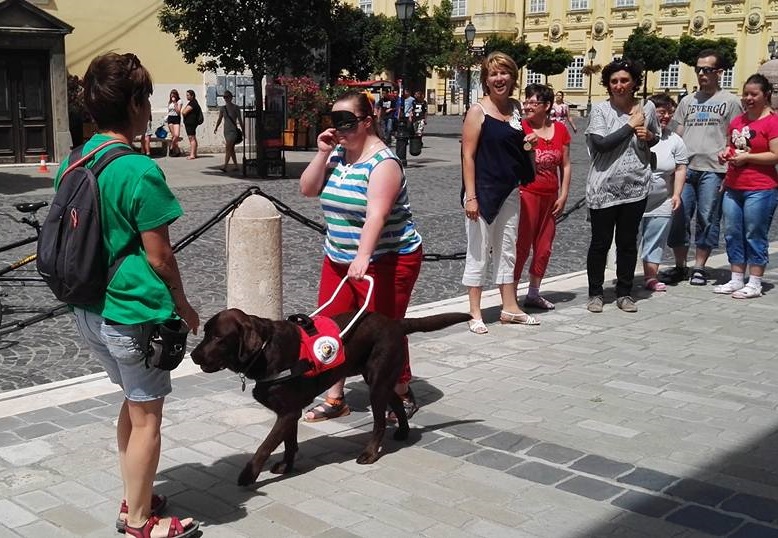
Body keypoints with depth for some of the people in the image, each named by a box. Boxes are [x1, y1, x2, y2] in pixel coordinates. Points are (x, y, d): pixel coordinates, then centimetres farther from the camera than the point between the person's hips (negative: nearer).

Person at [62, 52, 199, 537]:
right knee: (147, 417, 7)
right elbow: (159, 256, -16)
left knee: (134, 402, 23)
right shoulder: (139, 171, -20)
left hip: (89, 309, 8)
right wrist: (183, 304, -1)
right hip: (134, 312, -8)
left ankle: (135, 499, 35)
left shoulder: (72, 163, 4)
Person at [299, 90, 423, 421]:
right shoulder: (337, 154, 6)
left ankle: (403, 396, 21)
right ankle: (334, 399, 15)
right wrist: (322, 154, -9)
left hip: (385, 261, -7)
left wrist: (363, 257, -42)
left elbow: (376, 214, -31)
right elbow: (307, 189, 3)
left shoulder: (383, 163, -19)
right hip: (339, 258, 8)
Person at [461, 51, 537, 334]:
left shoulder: (516, 108, 8)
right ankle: (475, 313, 10)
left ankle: (509, 307, 25)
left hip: (510, 191, 6)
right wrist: (470, 196, -18)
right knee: (478, 253, 1)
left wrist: (528, 143, 6)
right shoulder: (478, 111, -9)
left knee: (507, 251, 14)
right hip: (483, 191, -6)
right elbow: (468, 155, -13)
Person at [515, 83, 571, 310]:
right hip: (526, 193, -5)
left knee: (544, 246, 11)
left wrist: (563, 195, 3)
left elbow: (565, 165, 8)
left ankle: (534, 293, 24)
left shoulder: (560, 130, 5)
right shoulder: (521, 128, -7)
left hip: (550, 197, 5)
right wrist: (526, 146, -27)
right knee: (522, 245, -5)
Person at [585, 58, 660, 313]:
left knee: (628, 243, 11)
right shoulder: (600, 109, -6)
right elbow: (601, 143, -18)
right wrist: (630, 125, -13)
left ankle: (624, 293, 23)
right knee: (600, 243, 5)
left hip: (635, 187, 3)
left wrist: (648, 136, -3)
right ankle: (595, 293, 18)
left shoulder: (647, 108, 4)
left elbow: (656, 137, 20)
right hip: (603, 187, -3)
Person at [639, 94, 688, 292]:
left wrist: (677, 194, 2)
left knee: (655, 242, 8)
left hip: (661, 203, 3)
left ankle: (650, 277, 17)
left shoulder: (675, 140, 6)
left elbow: (680, 169, 8)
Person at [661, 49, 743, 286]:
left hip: (713, 169, -3)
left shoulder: (730, 101, 5)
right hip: (685, 167, 3)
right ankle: (680, 266, 15)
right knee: (678, 217, 2)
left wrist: (730, 170, -6)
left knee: (707, 219, 1)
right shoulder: (688, 100, 15)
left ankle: (699, 268, 11)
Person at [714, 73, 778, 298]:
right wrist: (726, 154, 8)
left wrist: (747, 157, -18)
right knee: (732, 234, 10)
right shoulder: (737, 121, 14)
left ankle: (755, 284, 8)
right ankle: (736, 280, 20)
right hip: (733, 187, 7)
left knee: (755, 236, -1)